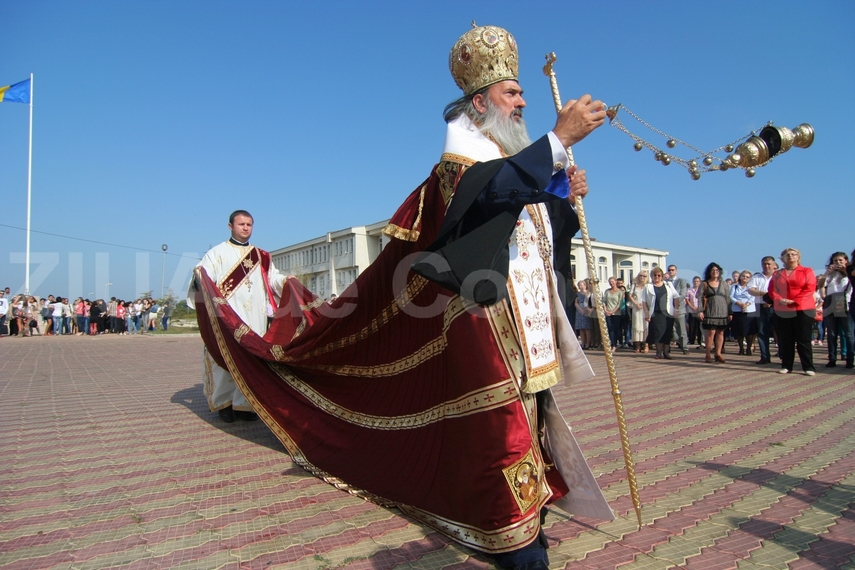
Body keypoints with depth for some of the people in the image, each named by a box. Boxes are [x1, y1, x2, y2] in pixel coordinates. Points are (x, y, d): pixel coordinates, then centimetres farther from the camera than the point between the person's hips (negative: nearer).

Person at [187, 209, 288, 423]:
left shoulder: (261, 256, 17)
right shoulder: (217, 253, 6)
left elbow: (273, 277, 13)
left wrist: (287, 281, -7)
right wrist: (198, 281, -28)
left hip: (254, 317, 4)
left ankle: (244, 404, 8)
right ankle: (223, 403, 9)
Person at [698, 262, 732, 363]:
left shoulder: (724, 284, 14)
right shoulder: (704, 284, 6)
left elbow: (728, 299, 12)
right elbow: (700, 298, 0)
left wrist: (730, 313, 7)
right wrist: (700, 311, -11)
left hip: (722, 312, 3)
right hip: (710, 312, -3)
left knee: (720, 332, 3)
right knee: (711, 332, -9)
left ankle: (718, 354, 10)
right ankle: (708, 355, -3)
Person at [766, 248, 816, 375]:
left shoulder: (807, 271, 5)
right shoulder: (777, 274, 14)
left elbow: (810, 288, -6)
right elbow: (771, 290, 8)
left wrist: (794, 301, -14)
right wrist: (779, 300, -11)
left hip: (803, 310, -3)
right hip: (782, 311, 3)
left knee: (804, 339, -3)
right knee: (785, 340, 5)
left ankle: (808, 367, 1)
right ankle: (786, 366, 12)